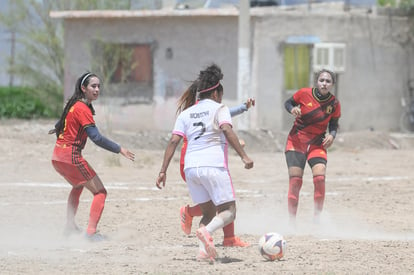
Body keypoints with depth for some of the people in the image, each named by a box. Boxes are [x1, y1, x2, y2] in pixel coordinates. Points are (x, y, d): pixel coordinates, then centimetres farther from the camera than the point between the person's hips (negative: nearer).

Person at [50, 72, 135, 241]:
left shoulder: (74, 105, 11)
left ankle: (70, 227, 29)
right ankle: (91, 232, -15)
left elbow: (62, 122, 32)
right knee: (100, 192, -5)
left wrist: (57, 129, 56)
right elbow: (96, 137, -24)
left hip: (57, 157, 10)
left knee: (78, 186, 33)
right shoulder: (82, 109, -17)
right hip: (71, 156, -10)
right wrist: (119, 150, -22)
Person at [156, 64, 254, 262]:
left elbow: (173, 141, 8)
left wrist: (163, 171, 7)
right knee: (228, 211, 0)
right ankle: (206, 231, -30)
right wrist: (244, 156, -17)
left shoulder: (186, 114, 17)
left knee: (209, 212, 16)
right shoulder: (218, 109, 4)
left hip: (191, 168, 5)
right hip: (214, 165, -5)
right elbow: (227, 131, -13)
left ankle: (203, 250, -7)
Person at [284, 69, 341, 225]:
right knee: (295, 181, -7)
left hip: (317, 144, 1)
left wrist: (332, 135, -14)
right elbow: (288, 103, 6)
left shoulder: (334, 104, -5)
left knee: (320, 178, -18)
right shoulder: (304, 94, -10)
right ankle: (291, 222, 2)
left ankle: (317, 219, -6)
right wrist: (292, 109, -16)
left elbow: (333, 125, 6)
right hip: (296, 141, -1)